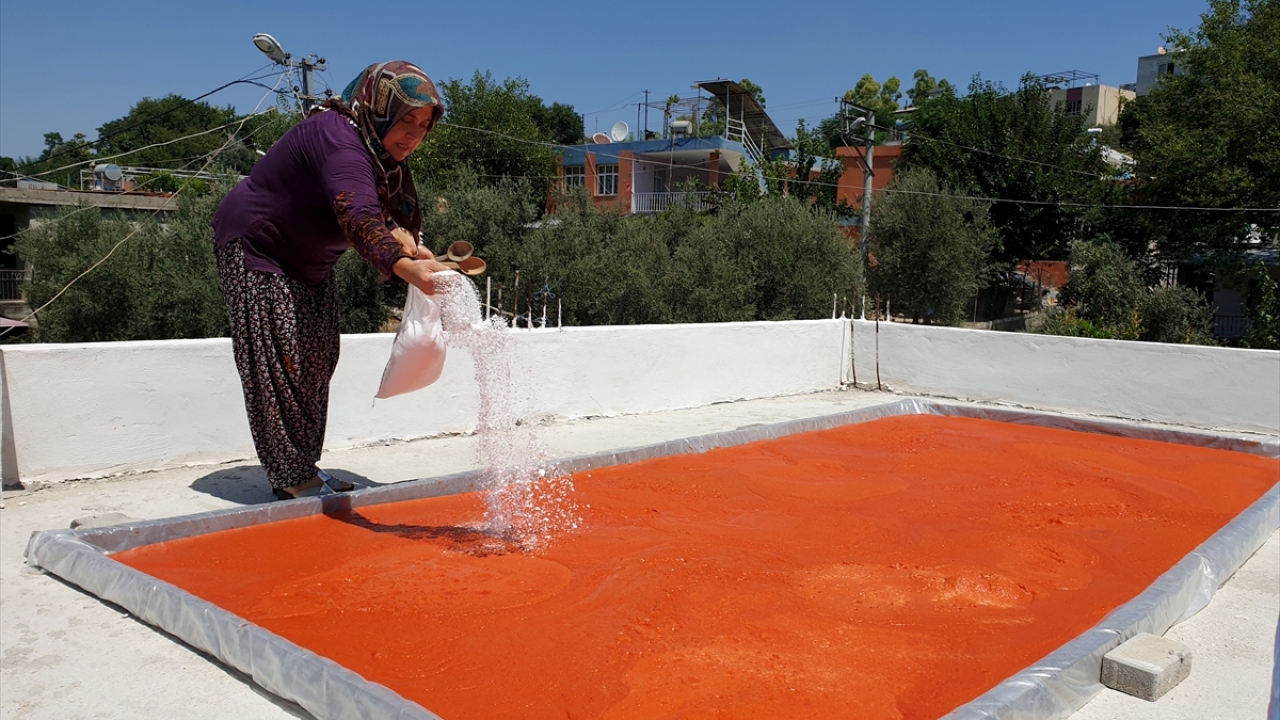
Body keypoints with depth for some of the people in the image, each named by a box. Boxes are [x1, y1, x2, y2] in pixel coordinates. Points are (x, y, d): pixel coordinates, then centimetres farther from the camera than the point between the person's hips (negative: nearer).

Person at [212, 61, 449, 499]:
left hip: (310, 263, 10)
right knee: (280, 363, -11)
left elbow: (401, 211, -4)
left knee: (316, 361, 8)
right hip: (255, 248, -9)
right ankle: (291, 478, -5)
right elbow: (358, 216, -49)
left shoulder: (382, 151, -1)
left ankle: (302, 470, 16)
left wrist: (403, 236, -29)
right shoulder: (337, 139, -32)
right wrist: (405, 269, -64)